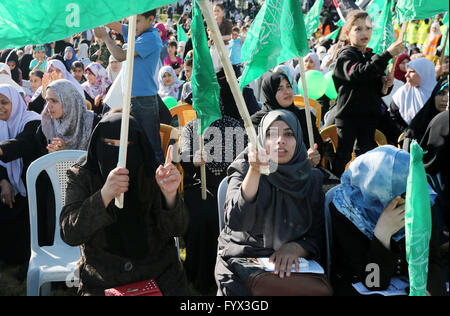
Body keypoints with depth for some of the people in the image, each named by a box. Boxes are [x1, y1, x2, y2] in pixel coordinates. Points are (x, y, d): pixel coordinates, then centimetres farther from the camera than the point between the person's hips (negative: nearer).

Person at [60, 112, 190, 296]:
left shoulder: (149, 173, -3)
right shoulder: (81, 176, -4)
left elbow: (177, 229, -10)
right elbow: (69, 234, -17)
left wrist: (170, 195, -30)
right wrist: (104, 195, -31)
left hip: (159, 277, 0)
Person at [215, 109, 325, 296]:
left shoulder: (312, 179, 6)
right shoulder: (243, 171, -1)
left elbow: (318, 238, 7)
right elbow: (236, 221, -19)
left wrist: (295, 248, -14)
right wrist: (255, 171, -28)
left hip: (291, 267, 2)